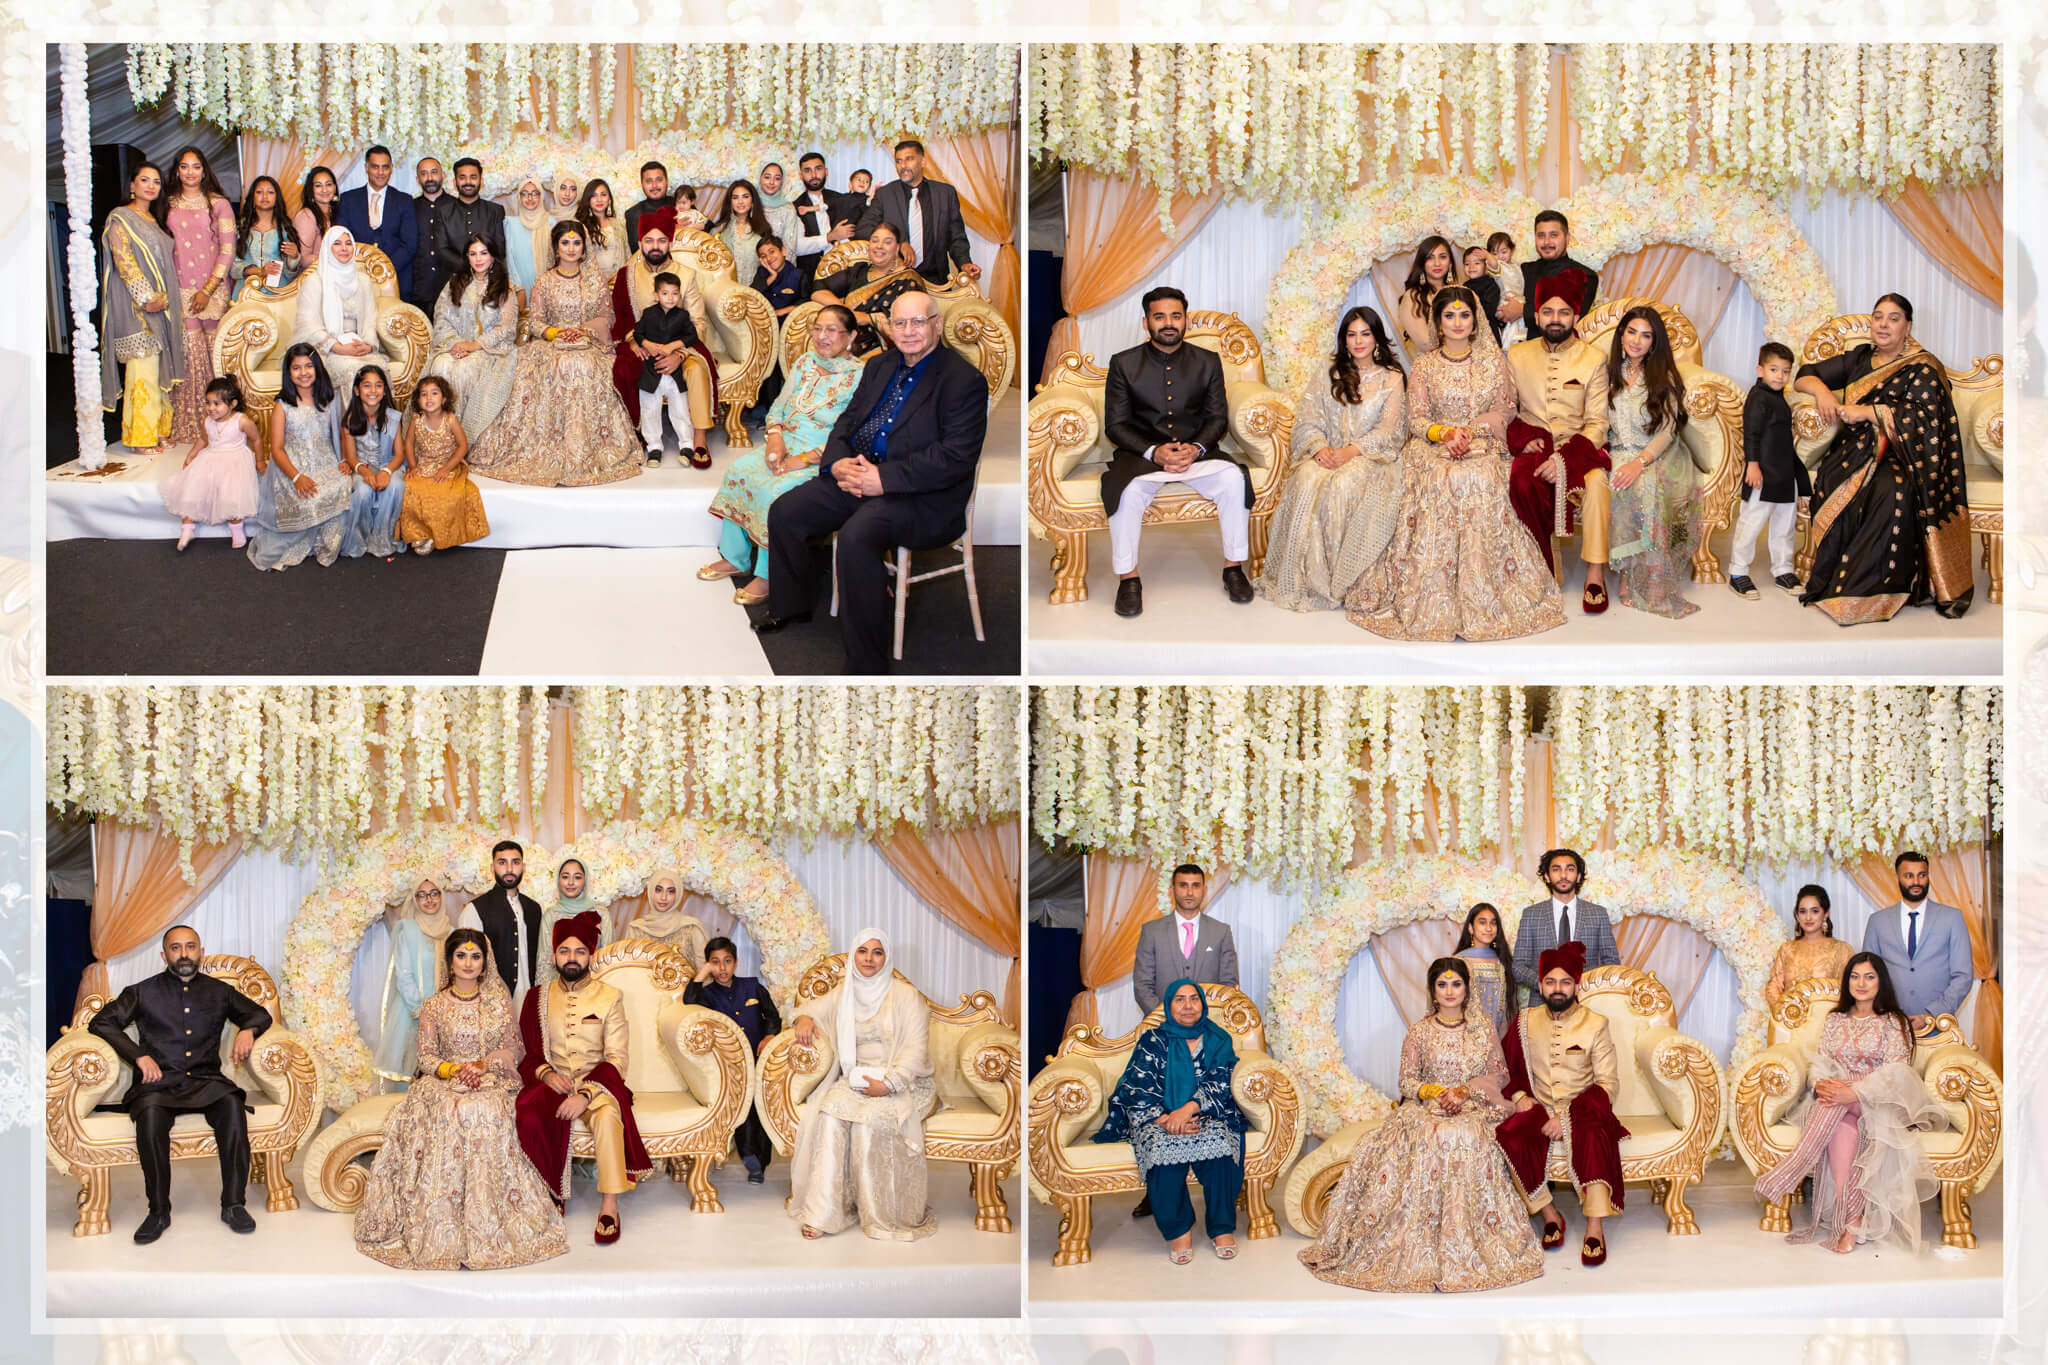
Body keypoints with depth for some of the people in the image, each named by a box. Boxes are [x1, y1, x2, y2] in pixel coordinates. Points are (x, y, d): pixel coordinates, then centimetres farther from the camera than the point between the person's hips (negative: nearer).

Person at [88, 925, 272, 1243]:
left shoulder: (218, 992, 19)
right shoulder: (143, 993, 14)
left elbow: (259, 1014, 27)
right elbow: (101, 1023, 6)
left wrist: (247, 1031, 2)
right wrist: (139, 1055, -7)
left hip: (205, 1081, 1)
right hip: (158, 1082, -1)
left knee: (232, 1104, -33)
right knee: (151, 1115, -36)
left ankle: (233, 1204, -27)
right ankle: (159, 1210, -25)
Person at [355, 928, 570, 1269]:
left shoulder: (500, 1000, 10)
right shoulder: (434, 1005, 9)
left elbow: (511, 1051, 7)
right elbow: (426, 1057, 6)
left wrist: (482, 1064, -12)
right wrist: (452, 1069, -14)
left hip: (492, 1081, 0)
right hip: (445, 1081, 0)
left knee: (486, 1112, -35)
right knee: (451, 1113, -35)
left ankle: (485, 1225, -28)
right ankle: (445, 1227, -30)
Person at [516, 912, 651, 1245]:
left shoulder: (609, 998, 3)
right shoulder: (538, 997, 12)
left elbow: (616, 1059, -4)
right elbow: (528, 1054, 14)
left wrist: (586, 1095, -19)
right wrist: (547, 1074, -9)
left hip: (596, 1083, -2)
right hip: (552, 1082, 2)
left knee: (607, 1115, -36)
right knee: (530, 1118, -32)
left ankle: (609, 1205, -32)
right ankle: (553, 1194, -14)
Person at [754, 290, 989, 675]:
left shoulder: (964, 381, -10)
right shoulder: (880, 368, 16)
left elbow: (957, 456, -20)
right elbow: (847, 421, 18)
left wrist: (884, 478, -24)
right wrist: (837, 461, -6)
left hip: (923, 498, -8)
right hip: (857, 476, 8)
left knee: (856, 536, -33)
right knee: (784, 512, 1)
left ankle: (867, 666, -26)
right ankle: (790, 607, 25)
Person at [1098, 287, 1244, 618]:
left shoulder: (1208, 362, 6)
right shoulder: (1123, 363, 1)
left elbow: (1217, 418, 6)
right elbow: (1115, 424, -2)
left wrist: (1196, 448, -16)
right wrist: (1154, 452, -19)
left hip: (1197, 451, 2)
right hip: (1142, 452, -1)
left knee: (1234, 479, -28)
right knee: (1127, 489, -35)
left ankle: (1233, 567, -11)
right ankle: (1128, 577, -20)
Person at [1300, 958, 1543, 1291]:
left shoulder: (1484, 1027, 11)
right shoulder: (1419, 1031, 8)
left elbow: (1499, 1073, 8)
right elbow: (1406, 1082, 6)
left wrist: (1466, 1090, -8)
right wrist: (1436, 1092, -13)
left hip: (1473, 1110, 0)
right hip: (1426, 1110, 0)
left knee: (1468, 1138, -34)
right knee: (1432, 1141, -32)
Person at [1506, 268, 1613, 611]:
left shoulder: (1593, 360, 2)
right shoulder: (1517, 355, 9)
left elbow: (1597, 424, -3)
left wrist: (1564, 457, -20)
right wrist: (1523, 439, -10)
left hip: (1578, 445, -1)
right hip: (1532, 446, 1)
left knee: (1596, 480, -35)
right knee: (1521, 481, -34)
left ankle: (1595, 572, -32)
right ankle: (1542, 567, -22)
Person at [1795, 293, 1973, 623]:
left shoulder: (1922, 369, -4)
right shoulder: (1860, 358, 13)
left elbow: (1921, 416, -21)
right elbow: (1804, 376, 13)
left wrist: (1864, 412, -23)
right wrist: (1821, 390, -11)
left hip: (1899, 456, -4)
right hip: (1854, 452, 5)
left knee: (1892, 492, -37)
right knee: (1827, 481, -29)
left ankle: (1866, 590, -32)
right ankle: (1827, 581, -22)